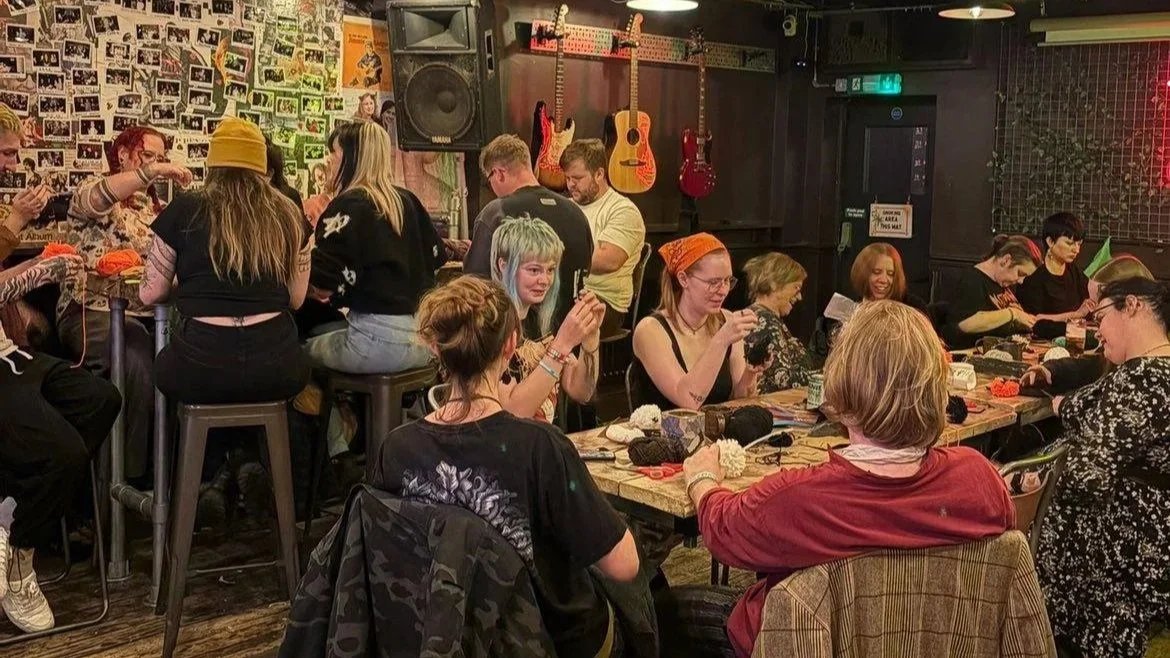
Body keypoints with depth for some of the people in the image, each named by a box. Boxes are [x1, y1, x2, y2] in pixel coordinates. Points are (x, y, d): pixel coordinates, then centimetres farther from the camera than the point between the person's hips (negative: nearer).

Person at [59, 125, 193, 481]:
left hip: (146, 313, 6)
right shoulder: (91, 192, 4)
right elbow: (95, 197, -22)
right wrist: (154, 171, -27)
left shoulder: (155, 208, 23)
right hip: (92, 312, -5)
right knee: (139, 359, -35)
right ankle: (131, 474, -23)